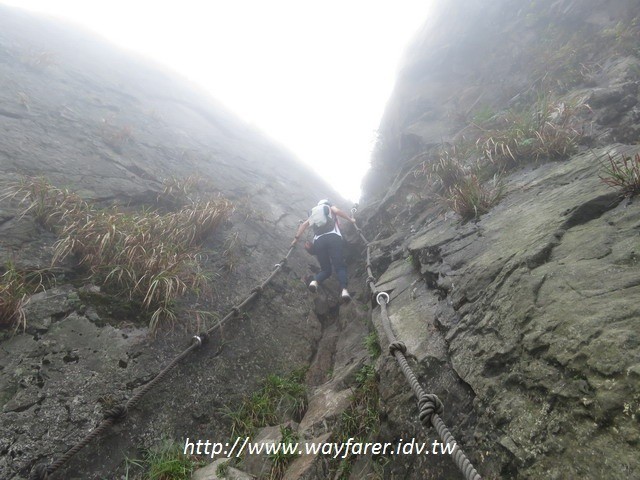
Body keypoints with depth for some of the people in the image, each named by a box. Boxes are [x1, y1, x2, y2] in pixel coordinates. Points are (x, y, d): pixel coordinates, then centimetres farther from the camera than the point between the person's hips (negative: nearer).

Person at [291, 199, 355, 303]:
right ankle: (344, 289, -33)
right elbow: (337, 211, 3)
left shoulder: (313, 213, 33)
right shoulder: (330, 208, 24)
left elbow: (303, 224, 22)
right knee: (340, 266, -7)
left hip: (318, 240, 3)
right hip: (333, 237, -3)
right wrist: (351, 219, 12)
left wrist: (296, 238, 24)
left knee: (325, 269, 9)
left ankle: (315, 281, -24)